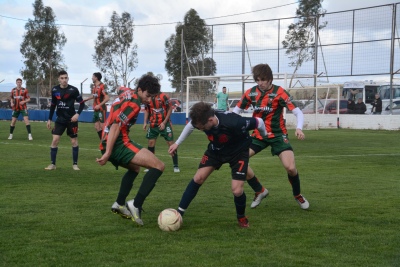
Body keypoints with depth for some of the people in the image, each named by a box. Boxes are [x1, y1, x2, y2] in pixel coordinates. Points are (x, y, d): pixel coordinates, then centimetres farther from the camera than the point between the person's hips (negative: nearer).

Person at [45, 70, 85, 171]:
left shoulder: (73, 90, -12)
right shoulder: (54, 90, -1)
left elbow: (82, 103, -5)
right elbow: (53, 105, 11)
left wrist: (78, 114, -20)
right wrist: (49, 119, 10)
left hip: (71, 119, -2)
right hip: (60, 119, 3)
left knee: (74, 141, 4)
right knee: (55, 140, -5)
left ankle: (75, 164, 16)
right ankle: (52, 164, 3)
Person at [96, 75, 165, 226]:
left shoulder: (127, 92, 14)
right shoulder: (133, 104, -15)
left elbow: (120, 89, 40)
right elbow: (115, 126, -21)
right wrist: (108, 153, -24)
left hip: (107, 144, 10)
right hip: (118, 144, -10)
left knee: (134, 168, 37)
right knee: (158, 166, -17)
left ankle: (119, 204, 39)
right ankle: (136, 205, -21)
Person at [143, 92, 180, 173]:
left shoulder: (163, 96, -17)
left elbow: (170, 109, -9)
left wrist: (164, 123, -12)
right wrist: (145, 122, 0)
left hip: (164, 124, -4)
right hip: (153, 124, 4)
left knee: (171, 143, -4)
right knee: (150, 143, 2)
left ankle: (176, 166, 4)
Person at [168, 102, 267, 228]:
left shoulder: (233, 123, -43)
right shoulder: (201, 120, -28)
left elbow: (258, 122, -26)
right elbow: (190, 125, 0)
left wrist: (265, 137, -5)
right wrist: (177, 143, 6)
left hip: (238, 151, -4)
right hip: (216, 149, 4)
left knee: (237, 190, -14)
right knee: (198, 178, -6)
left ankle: (241, 217, 18)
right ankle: (179, 214, 5)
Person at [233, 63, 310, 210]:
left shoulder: (279, 92, -15)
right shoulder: (250, 93, -4)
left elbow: (298, 112, -17)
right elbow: (236, 110, 9)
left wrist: (299, 128, -37)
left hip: (278, 135, -4)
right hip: (258, 135, 4)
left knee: (290, 167, -20)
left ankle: (297, 195, 14)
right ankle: (260, 191, 10)